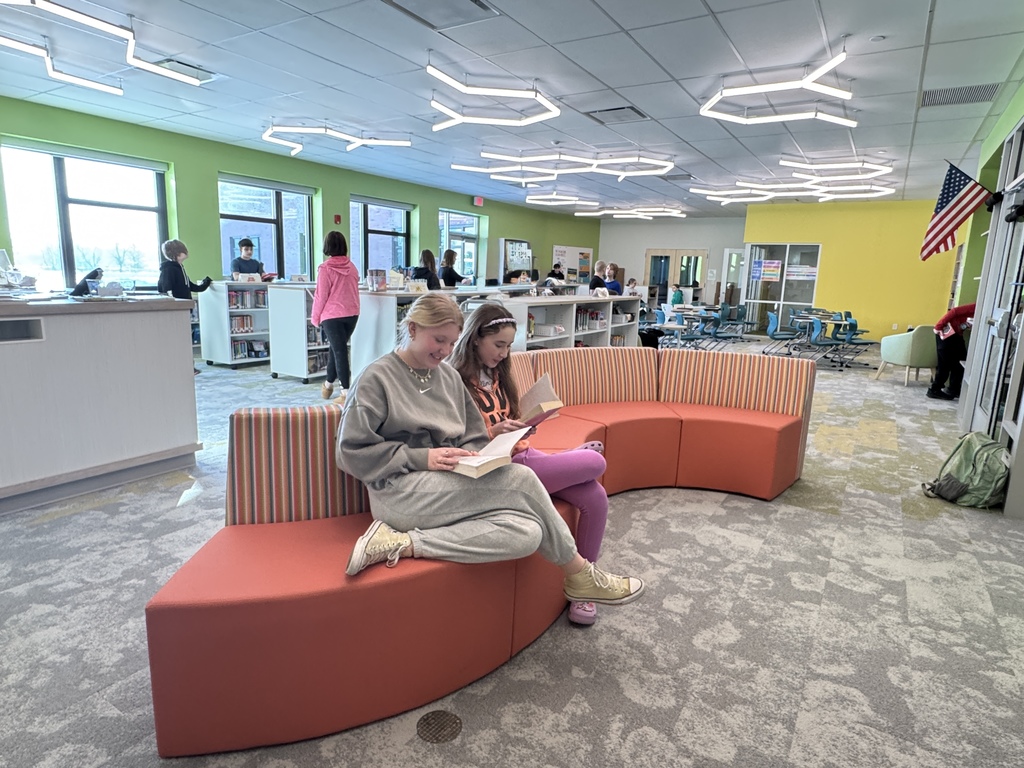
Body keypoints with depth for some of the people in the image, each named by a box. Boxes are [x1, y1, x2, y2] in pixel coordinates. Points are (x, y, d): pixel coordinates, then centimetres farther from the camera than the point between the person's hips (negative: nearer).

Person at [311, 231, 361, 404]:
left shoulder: (325, 268, -11)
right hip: (352, 314, 5)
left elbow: (321, 296, -9)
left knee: (339, 351, -3)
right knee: (335, 348, 19)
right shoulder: (352, 266, 4)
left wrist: (315, 317, 2)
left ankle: (346, 392, -6)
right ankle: (328, 385, 32)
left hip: (332, 315, -5)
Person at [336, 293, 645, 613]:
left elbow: (475, 439, 17)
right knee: (521, 479, -21)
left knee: (527, 533, -22)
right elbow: (351, 452, -8)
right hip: (399, 493, -6)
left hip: (448, 484, 7)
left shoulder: (449, 376, 14)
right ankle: (579, 576, -4)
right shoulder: (376, 378, -3)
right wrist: (421, 458, -16)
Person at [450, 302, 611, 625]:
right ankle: (574, 455, 22)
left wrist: (524, 424, 2)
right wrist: (493, 432, -24)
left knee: (595, 496, -12)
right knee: (596, 462, -16)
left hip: (522, 454, 8)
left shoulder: (497, 374, 15)